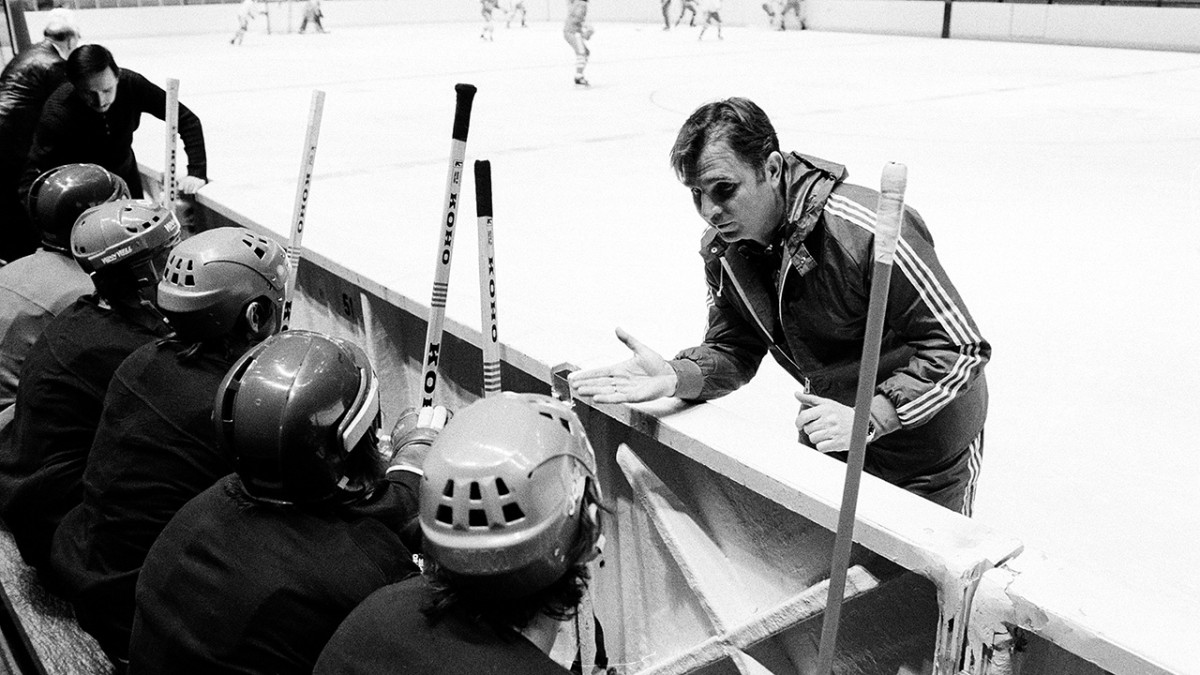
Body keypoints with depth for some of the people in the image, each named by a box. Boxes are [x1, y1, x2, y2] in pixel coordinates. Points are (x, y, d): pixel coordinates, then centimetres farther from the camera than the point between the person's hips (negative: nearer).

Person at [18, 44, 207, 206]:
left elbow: (188, 120, -19)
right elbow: (31, 180, -33)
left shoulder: (131, 85, -26)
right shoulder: (57, 114, -32)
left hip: (124, 174, 3)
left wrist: (197, 172, -29)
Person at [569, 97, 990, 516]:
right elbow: (734, 351, -7)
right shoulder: (721, 249, -12)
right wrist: (674, 377, -28)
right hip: (831, 437, 6)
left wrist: (868, 419, -37)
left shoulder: (865, 231, -34)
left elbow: (961, 347, -29)